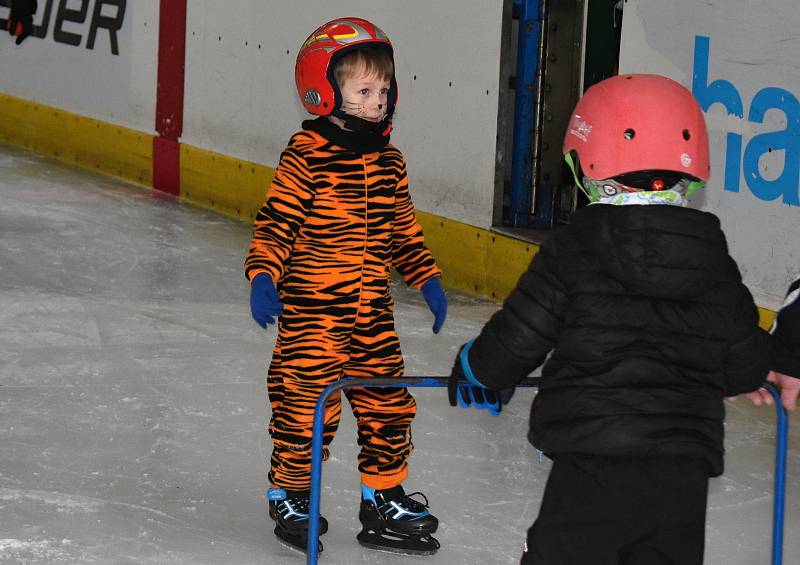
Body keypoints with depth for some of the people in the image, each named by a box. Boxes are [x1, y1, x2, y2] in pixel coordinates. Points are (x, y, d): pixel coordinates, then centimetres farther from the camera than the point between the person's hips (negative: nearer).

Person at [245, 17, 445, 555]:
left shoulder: (388, 162, 8)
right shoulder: (306, 157, -12)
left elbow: (402, 230, 18)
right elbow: (276, 223, -12)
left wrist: (427, 278, 11)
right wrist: (263, 275, -24)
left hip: (372, 309, 6)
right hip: (311, 308, -6)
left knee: (388, 404, 8)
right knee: (309, 406, -4)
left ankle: (383, 497, 22)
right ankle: (289, 493, 18)